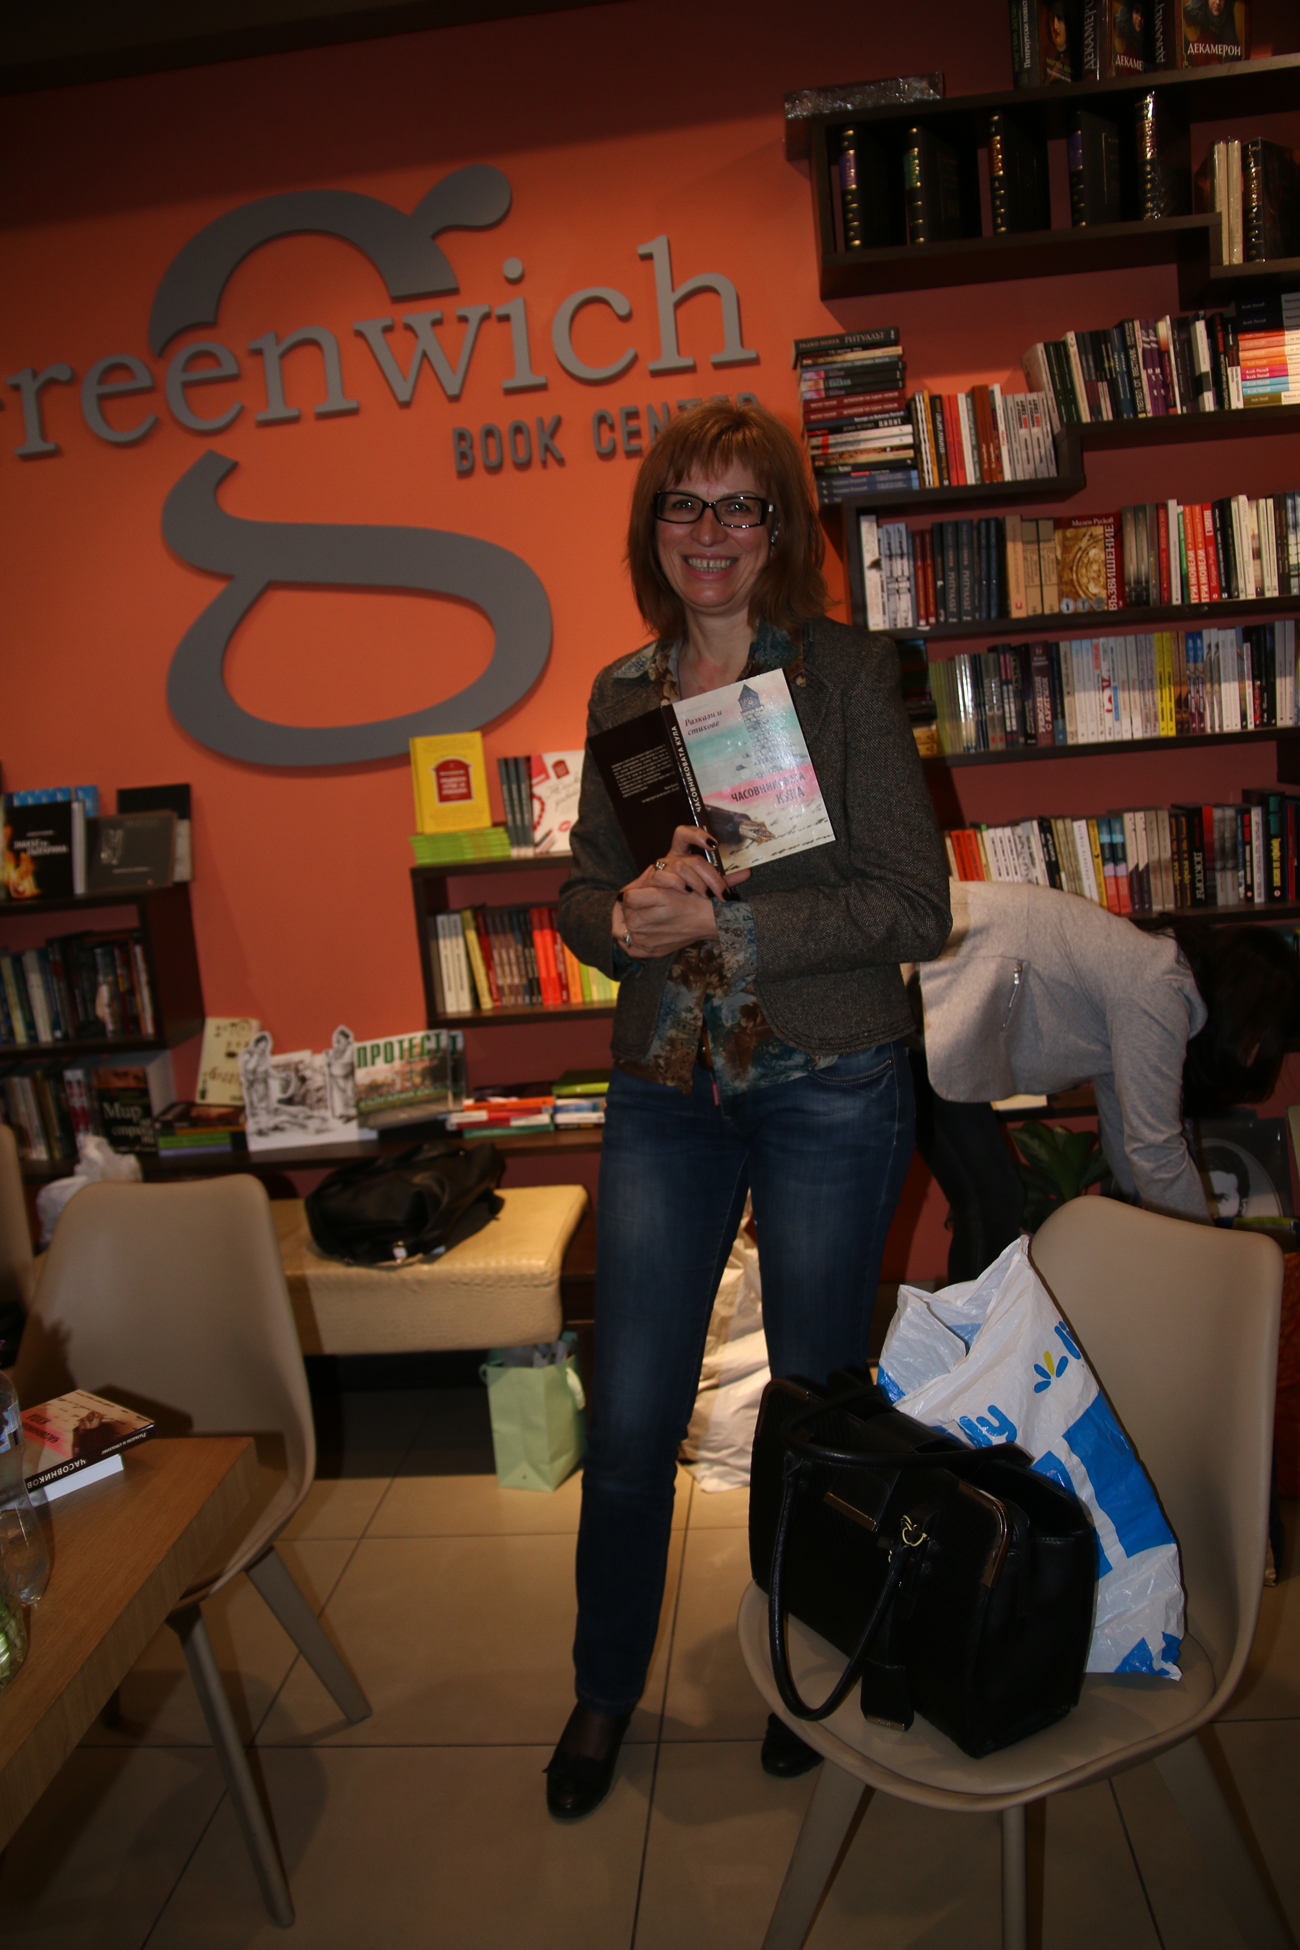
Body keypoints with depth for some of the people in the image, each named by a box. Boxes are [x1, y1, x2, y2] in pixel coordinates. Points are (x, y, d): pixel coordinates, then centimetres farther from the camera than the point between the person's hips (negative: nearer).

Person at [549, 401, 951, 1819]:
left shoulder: (848, 674, -6)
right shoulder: (622, 695, 6)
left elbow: (914, 907, -12)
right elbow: (583, 896, 9)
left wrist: (718, 922, -19)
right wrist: (628, 914, -15)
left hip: (830, 1088, -3)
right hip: (664, 1091, 3)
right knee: (627, 1422, 9)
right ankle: (605, 1690, 36)